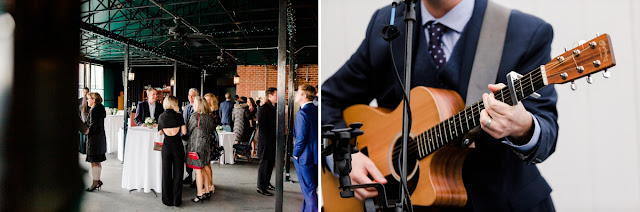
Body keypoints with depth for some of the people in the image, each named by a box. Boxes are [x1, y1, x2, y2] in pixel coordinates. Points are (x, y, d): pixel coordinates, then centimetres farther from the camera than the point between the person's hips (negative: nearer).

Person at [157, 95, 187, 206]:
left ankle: (167, 200, 18)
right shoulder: (178, 116, -10)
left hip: (166, 145, 2)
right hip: (177, 145, -2)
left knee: (166, 172, 12)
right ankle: (176, 200, 11)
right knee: (177, 172, 6)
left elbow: (160, 132, 7)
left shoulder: (161, 116, -1)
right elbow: (184, 131, -10)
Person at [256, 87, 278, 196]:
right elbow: (261, 126, -17)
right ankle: (261, 187, 11)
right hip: (266, 141, -8)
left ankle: (267, 182, 31)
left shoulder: (275, 107, 11)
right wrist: (266, 140, -17)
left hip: (273, 141, 8)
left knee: (271, 162, 16)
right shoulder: (263, 109, -14)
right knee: (264, 163, 1)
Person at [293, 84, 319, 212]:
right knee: (310, 188, 20)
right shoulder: (316, 110, 6)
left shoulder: (302, 113, -19)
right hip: (315, 156, 9)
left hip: (304, 158, -9)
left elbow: (301, 137, -22)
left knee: (309, 190, 2)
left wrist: (296, 154, -7)